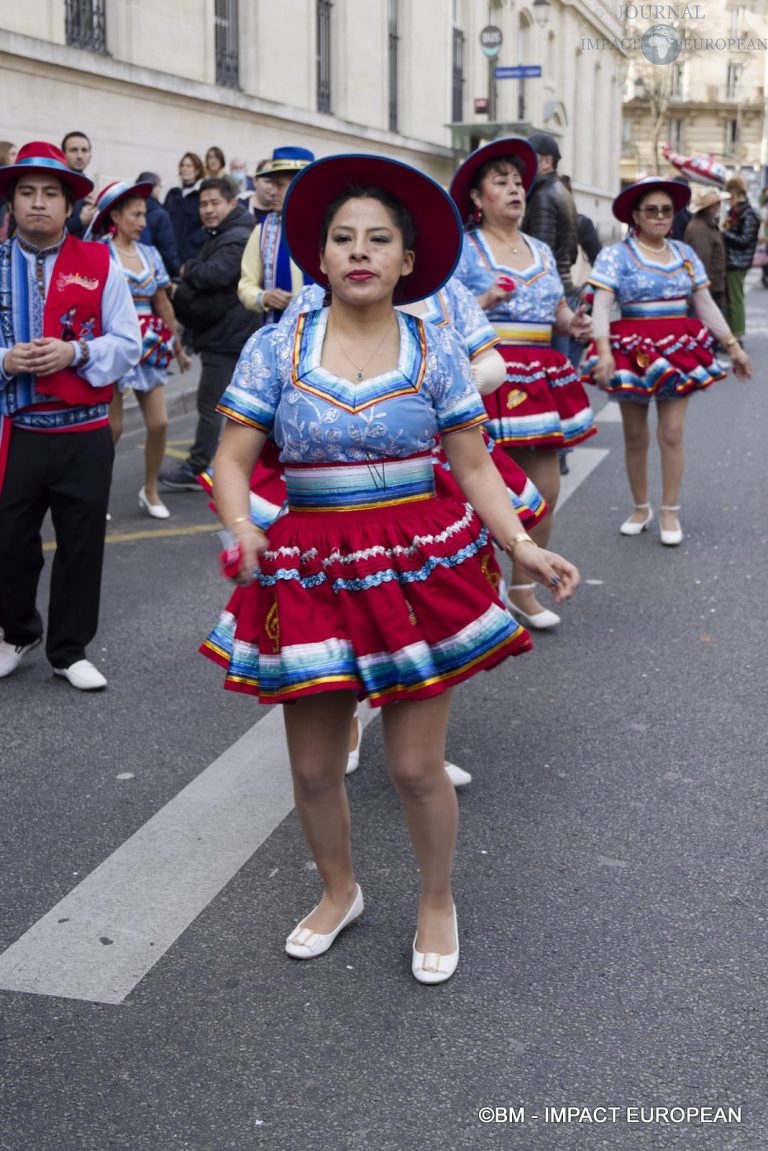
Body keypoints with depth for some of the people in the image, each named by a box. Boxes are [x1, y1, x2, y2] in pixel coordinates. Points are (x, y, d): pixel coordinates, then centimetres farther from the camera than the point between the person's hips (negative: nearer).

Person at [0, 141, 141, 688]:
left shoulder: (100, 265, 1)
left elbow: (128, 344, -1)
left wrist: (76, 352, -17)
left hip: (85, 433, 0)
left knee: (82, 544, 7)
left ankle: (70, 650, 23)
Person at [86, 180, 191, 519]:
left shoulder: (150, 254, 10)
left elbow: (163, 304, 16)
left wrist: (178, 347, 19)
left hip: (150, 348, 5)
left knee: (159, 422, -1)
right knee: (112, 427, -2)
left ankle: (150, 490, 17)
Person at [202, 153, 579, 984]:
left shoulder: (435, 351, 0)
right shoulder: (275, 349, -1)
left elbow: (473, 468, 1)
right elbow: (233, 460, -2)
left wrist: (524, 548, -11)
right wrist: (242, 530, -22)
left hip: (419, 569, -1)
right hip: (310, 569, 1)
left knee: (416, 767, 4)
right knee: (313, 768, 11)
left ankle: (437, 904, 32)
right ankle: (339, 892, 41)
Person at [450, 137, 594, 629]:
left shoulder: (542, 251, 16)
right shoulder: (463, 250, -2)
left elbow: (558, 312, 21)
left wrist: (574, 324, -1)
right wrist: (484, 303, -22)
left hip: (541, 378, 6)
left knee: (545, 491, 6)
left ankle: (523, 589, 21)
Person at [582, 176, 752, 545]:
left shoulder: (685, 254, 9)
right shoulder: (616, 255, -4)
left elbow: (706, 305, 13)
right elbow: (601, 307, -14)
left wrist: (733, 346, 11)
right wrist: (603, 352, -27)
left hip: (679, 349, 2)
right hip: (633, 350, -2)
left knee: (672, 434, -2)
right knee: (635, 437, 7)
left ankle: (670, 513, 8)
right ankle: (641, 508, 22)